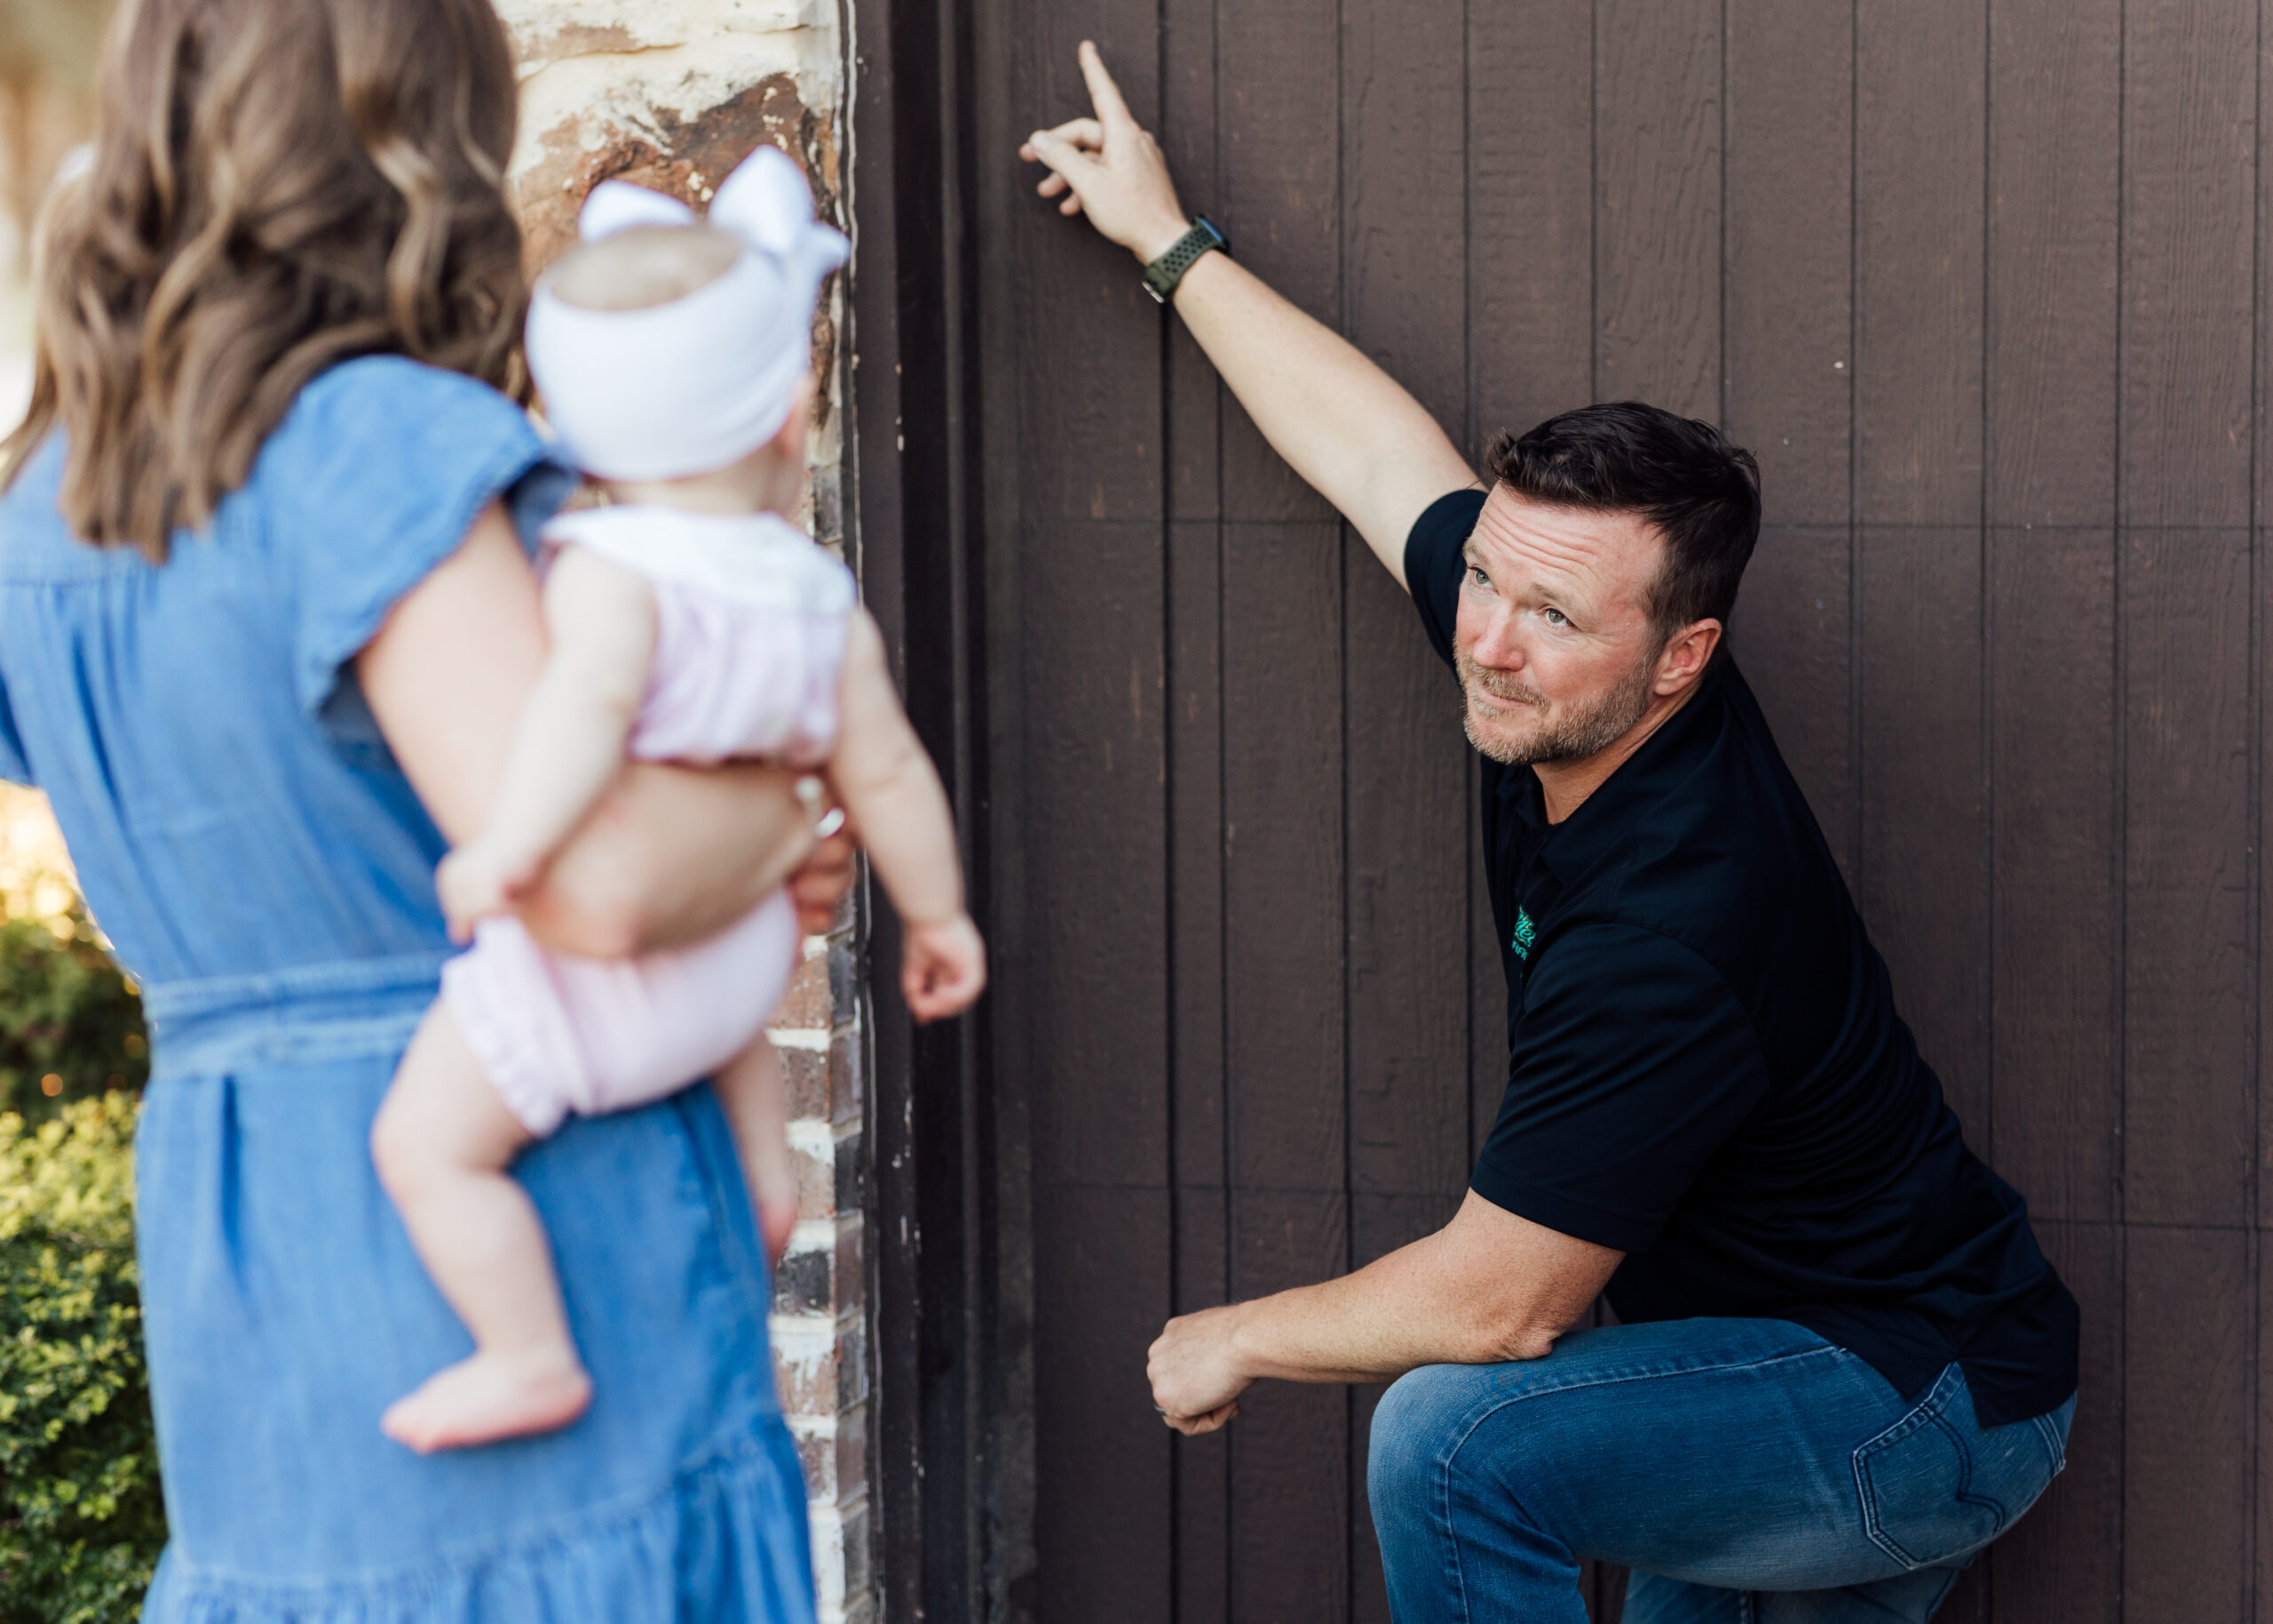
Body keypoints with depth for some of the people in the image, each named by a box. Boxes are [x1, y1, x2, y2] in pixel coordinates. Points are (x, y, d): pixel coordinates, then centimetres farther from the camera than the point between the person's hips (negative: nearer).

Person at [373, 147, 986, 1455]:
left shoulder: (612, 572, -20)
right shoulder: (824, 602, -2)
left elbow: (589, 701, -39)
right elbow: (888, 772, 4)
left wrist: (514, 842, -44)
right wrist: (940, 915, 16)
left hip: (591, 956, -7)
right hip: (742, 935, 7)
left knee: (428, 1144, 0)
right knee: (728, 1019, 41)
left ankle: (529, 1357, 2)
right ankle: (764, 1201, 48)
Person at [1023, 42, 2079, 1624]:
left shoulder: (1671, 935, -31)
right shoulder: (1567, 699, -6)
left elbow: (1496, 1301, -24)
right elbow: (1375, 441, 11)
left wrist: (1235, 1339, -7)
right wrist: (1170, 238, 22)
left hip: (1923, 1405, -9)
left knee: (1455, 1443, -23)